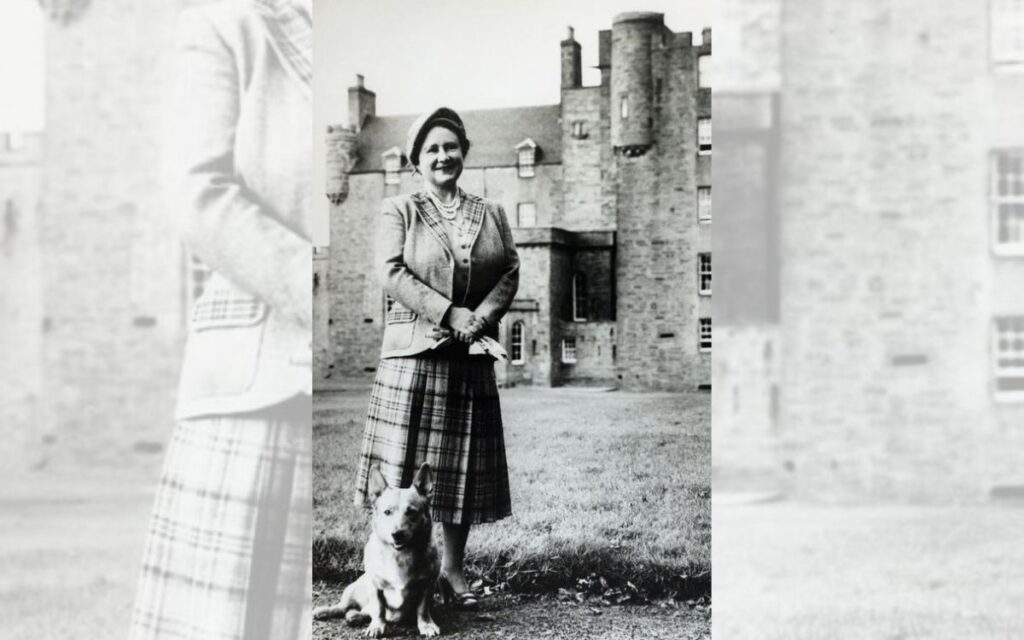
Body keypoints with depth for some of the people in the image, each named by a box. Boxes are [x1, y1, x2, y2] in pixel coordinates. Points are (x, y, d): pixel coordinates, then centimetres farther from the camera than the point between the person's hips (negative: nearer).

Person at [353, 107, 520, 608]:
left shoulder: (491, 213, 15)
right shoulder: (398, 211, 3)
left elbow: (510, 272, 7)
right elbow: (391, 273, -9)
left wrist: (482, 315, -11)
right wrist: (450, 313, -17)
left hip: (473, 355, 4)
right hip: (414, 351, -4)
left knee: (465, 465, 8)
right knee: (405, 463, -4)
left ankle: (453, 569, 18)